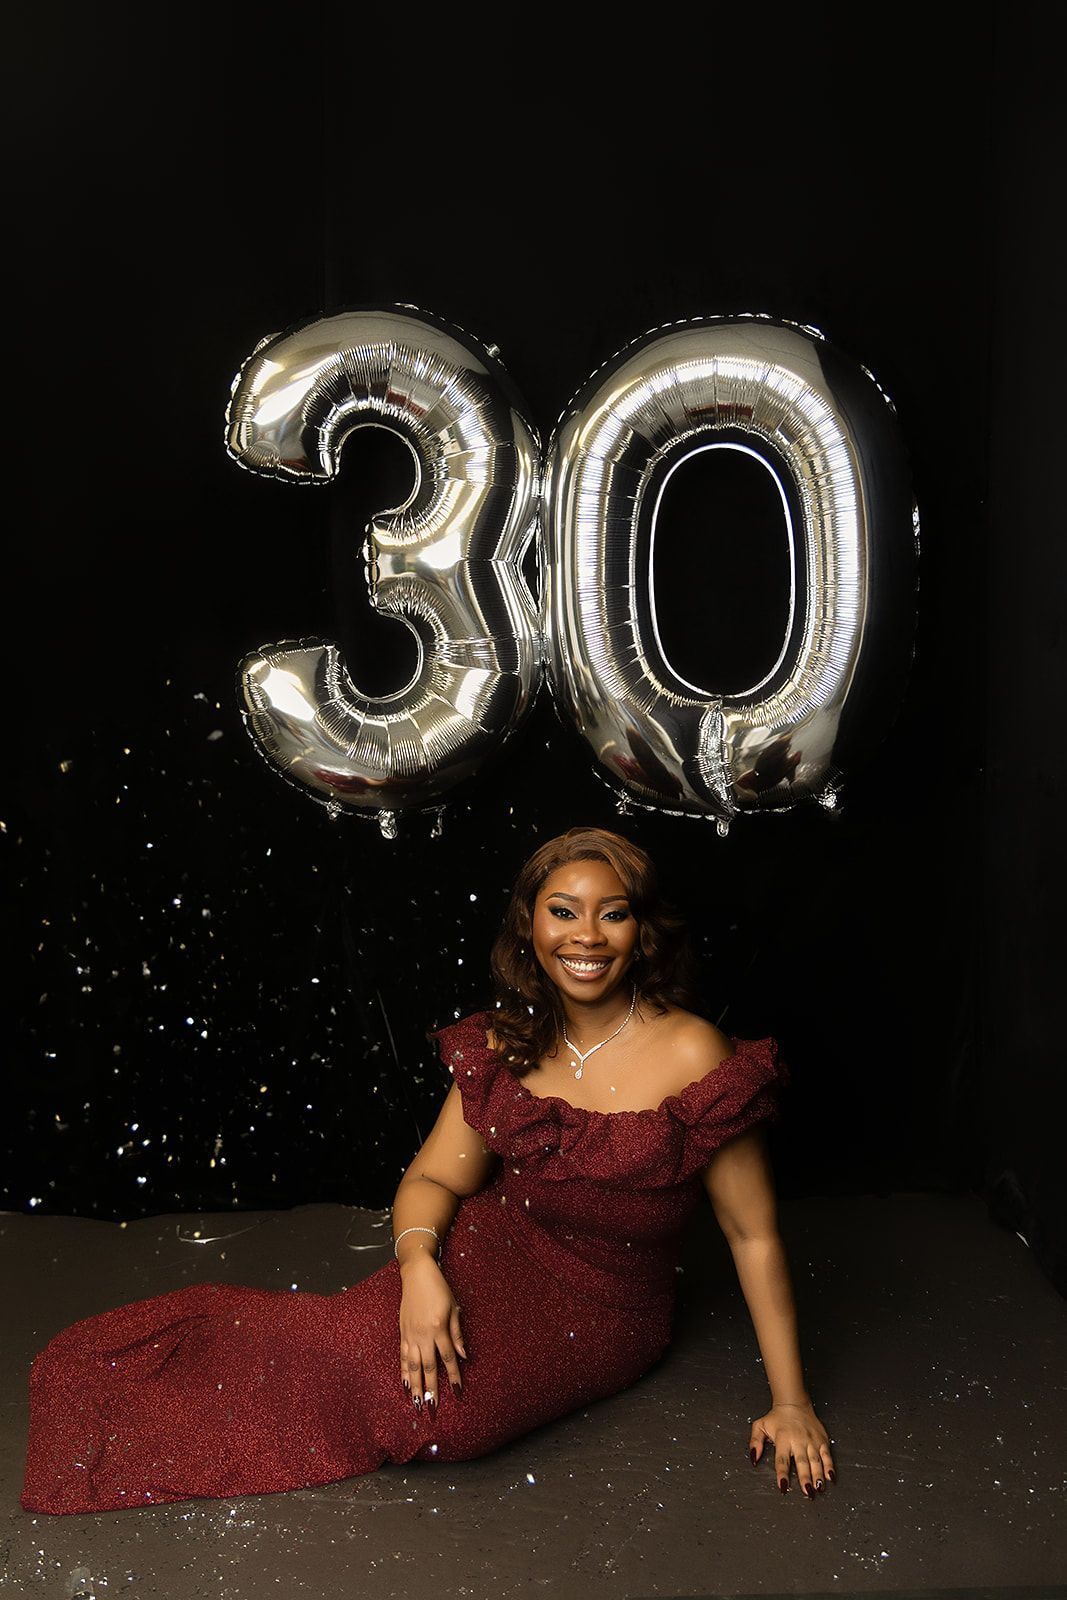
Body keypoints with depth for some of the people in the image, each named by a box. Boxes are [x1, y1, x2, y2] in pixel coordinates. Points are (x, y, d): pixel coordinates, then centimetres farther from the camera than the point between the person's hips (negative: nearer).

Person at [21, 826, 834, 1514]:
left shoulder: (692, 1059, -20)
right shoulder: (507, 1045, -4)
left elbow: (755, 1235, -14)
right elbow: (434, 1179, -2)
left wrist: (791, 1402, -12)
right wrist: (420, 1264, -24)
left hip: (600, 1314, -3)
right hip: (497, 1251, 3)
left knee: (434, 1405, -29)